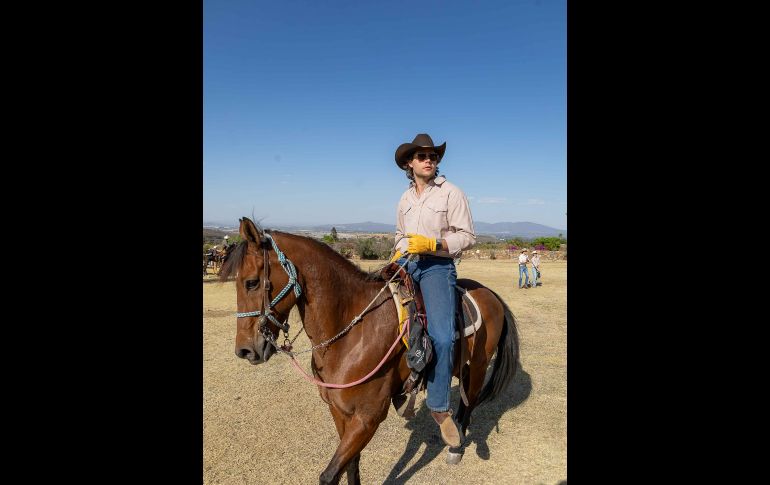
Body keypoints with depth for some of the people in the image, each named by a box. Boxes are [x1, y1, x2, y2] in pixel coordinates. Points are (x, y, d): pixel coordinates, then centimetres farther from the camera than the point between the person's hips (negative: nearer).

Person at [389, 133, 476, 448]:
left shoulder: (451, 193, -2)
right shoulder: (405, 199, 15)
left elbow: (467, 236, -7)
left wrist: (431, 244, -20)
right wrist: (397, 255, 8)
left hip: (437, 266, -6)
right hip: (405, 265, 6)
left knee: (442, 337, -23)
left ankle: (439, 407, -6)